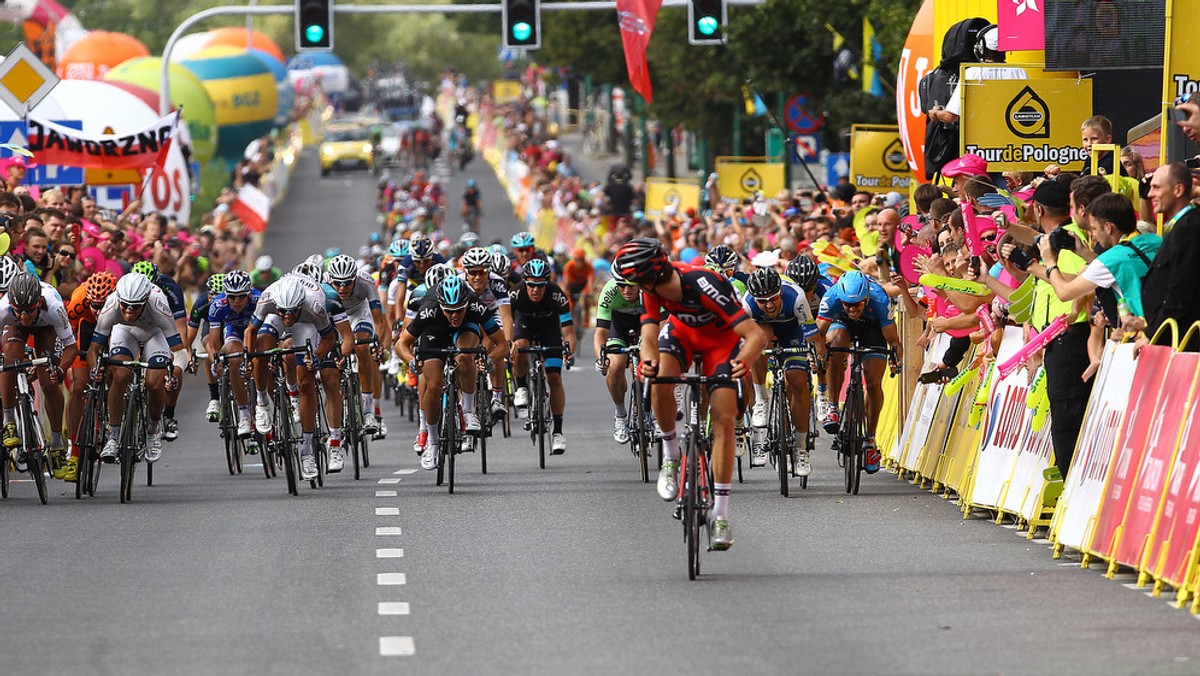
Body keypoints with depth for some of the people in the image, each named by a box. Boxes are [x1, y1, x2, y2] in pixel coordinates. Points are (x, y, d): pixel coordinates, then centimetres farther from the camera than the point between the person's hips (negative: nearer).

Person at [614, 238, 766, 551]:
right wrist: (648, 361, -49)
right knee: (659, 381, -28)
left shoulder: (705, 286, -40)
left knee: (723, 419, -13)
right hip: (682, 329, 3)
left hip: (722, 337, -3)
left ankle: (720, 513, -7)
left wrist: (743, 363, -61)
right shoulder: (651, 290, -25)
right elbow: (649, 336, -26)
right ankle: (671, 455, -4)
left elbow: (756, 335, -41)